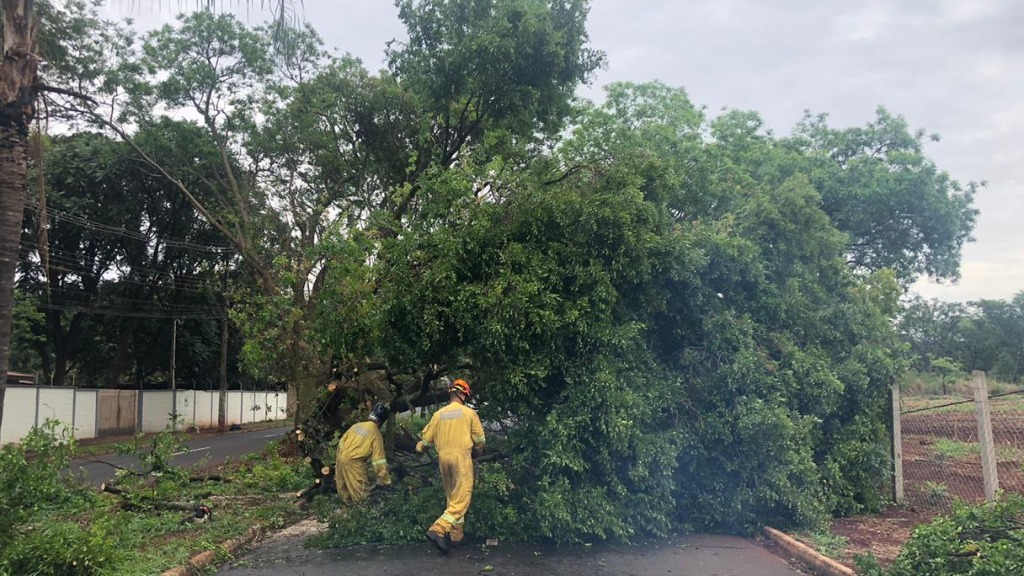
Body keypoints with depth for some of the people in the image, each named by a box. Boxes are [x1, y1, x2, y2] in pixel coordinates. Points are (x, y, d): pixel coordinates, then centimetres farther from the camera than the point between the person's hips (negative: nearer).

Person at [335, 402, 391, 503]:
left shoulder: (357, 425, 9)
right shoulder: (376, 434, -9)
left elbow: (341, 443, 15)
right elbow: (379, 460, -10)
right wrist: (385, 480, -5)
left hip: (341, 458, 7)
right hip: (353, 463, -7)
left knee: (344, 488, 24)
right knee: (361, 493, 5)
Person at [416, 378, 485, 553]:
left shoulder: (438, 414, 8)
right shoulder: (469, 413, 0)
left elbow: (427, 439, 12)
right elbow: (480, 440, 3)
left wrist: (420, 447, 34)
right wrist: (476, 452, 24)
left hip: (443, 458, 5)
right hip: (461, 457, -5)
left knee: (452, 498, 17)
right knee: (461, 499, -6)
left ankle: (456, 535, 19)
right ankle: (437, 530, -20)